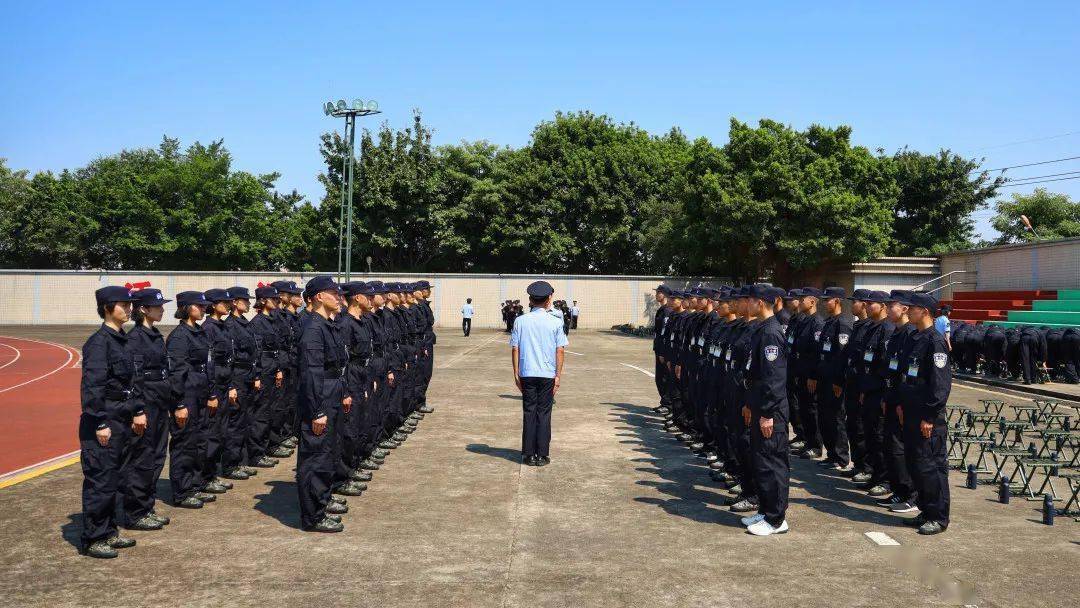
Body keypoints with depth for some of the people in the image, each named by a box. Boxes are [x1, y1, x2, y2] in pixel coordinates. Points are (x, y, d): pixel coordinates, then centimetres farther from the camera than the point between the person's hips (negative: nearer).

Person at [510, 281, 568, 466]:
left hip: (527, 374, 1)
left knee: (529, 413, 7)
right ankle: (542, 455, 9)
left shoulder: (520, 321, 0)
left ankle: (529, 454, 10)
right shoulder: (555, 322, -2)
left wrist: (516, 374, 8)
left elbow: (515, 348, 1)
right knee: (544, 414, 6)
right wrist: (558, 375, 4)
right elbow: (560, 350, -3)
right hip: (548, 374, -1)